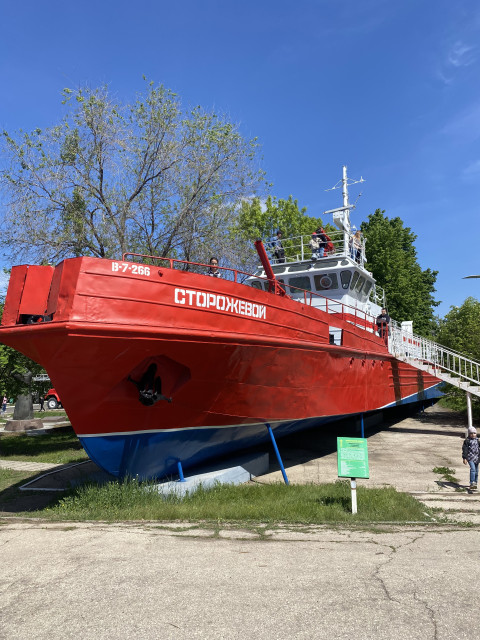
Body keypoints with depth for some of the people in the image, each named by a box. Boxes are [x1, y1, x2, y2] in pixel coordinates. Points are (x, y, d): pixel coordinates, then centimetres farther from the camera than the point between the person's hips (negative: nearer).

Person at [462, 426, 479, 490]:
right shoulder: (467, 440, -6)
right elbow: (464, 449, -5)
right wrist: (464, 458, -7)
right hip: (470, 457, -6)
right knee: (473, 469, -19)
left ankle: (475, 483, 25)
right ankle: (472, 483, -22)